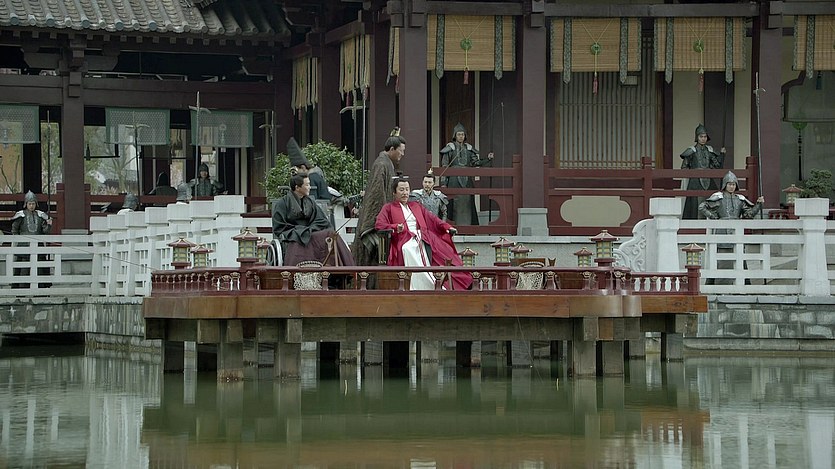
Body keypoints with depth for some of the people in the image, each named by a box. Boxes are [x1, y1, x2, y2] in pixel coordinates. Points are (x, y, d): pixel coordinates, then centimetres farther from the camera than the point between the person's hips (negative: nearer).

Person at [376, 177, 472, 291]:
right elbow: (379, 224, 5)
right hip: (405, 239, -4)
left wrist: (447, 227, 7)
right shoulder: (389, 208, 19)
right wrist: (395, 227, -14)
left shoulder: (416, 206, 32)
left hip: (424, 238, 4)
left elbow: (431, 219, 24)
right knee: (408, 250, -40)